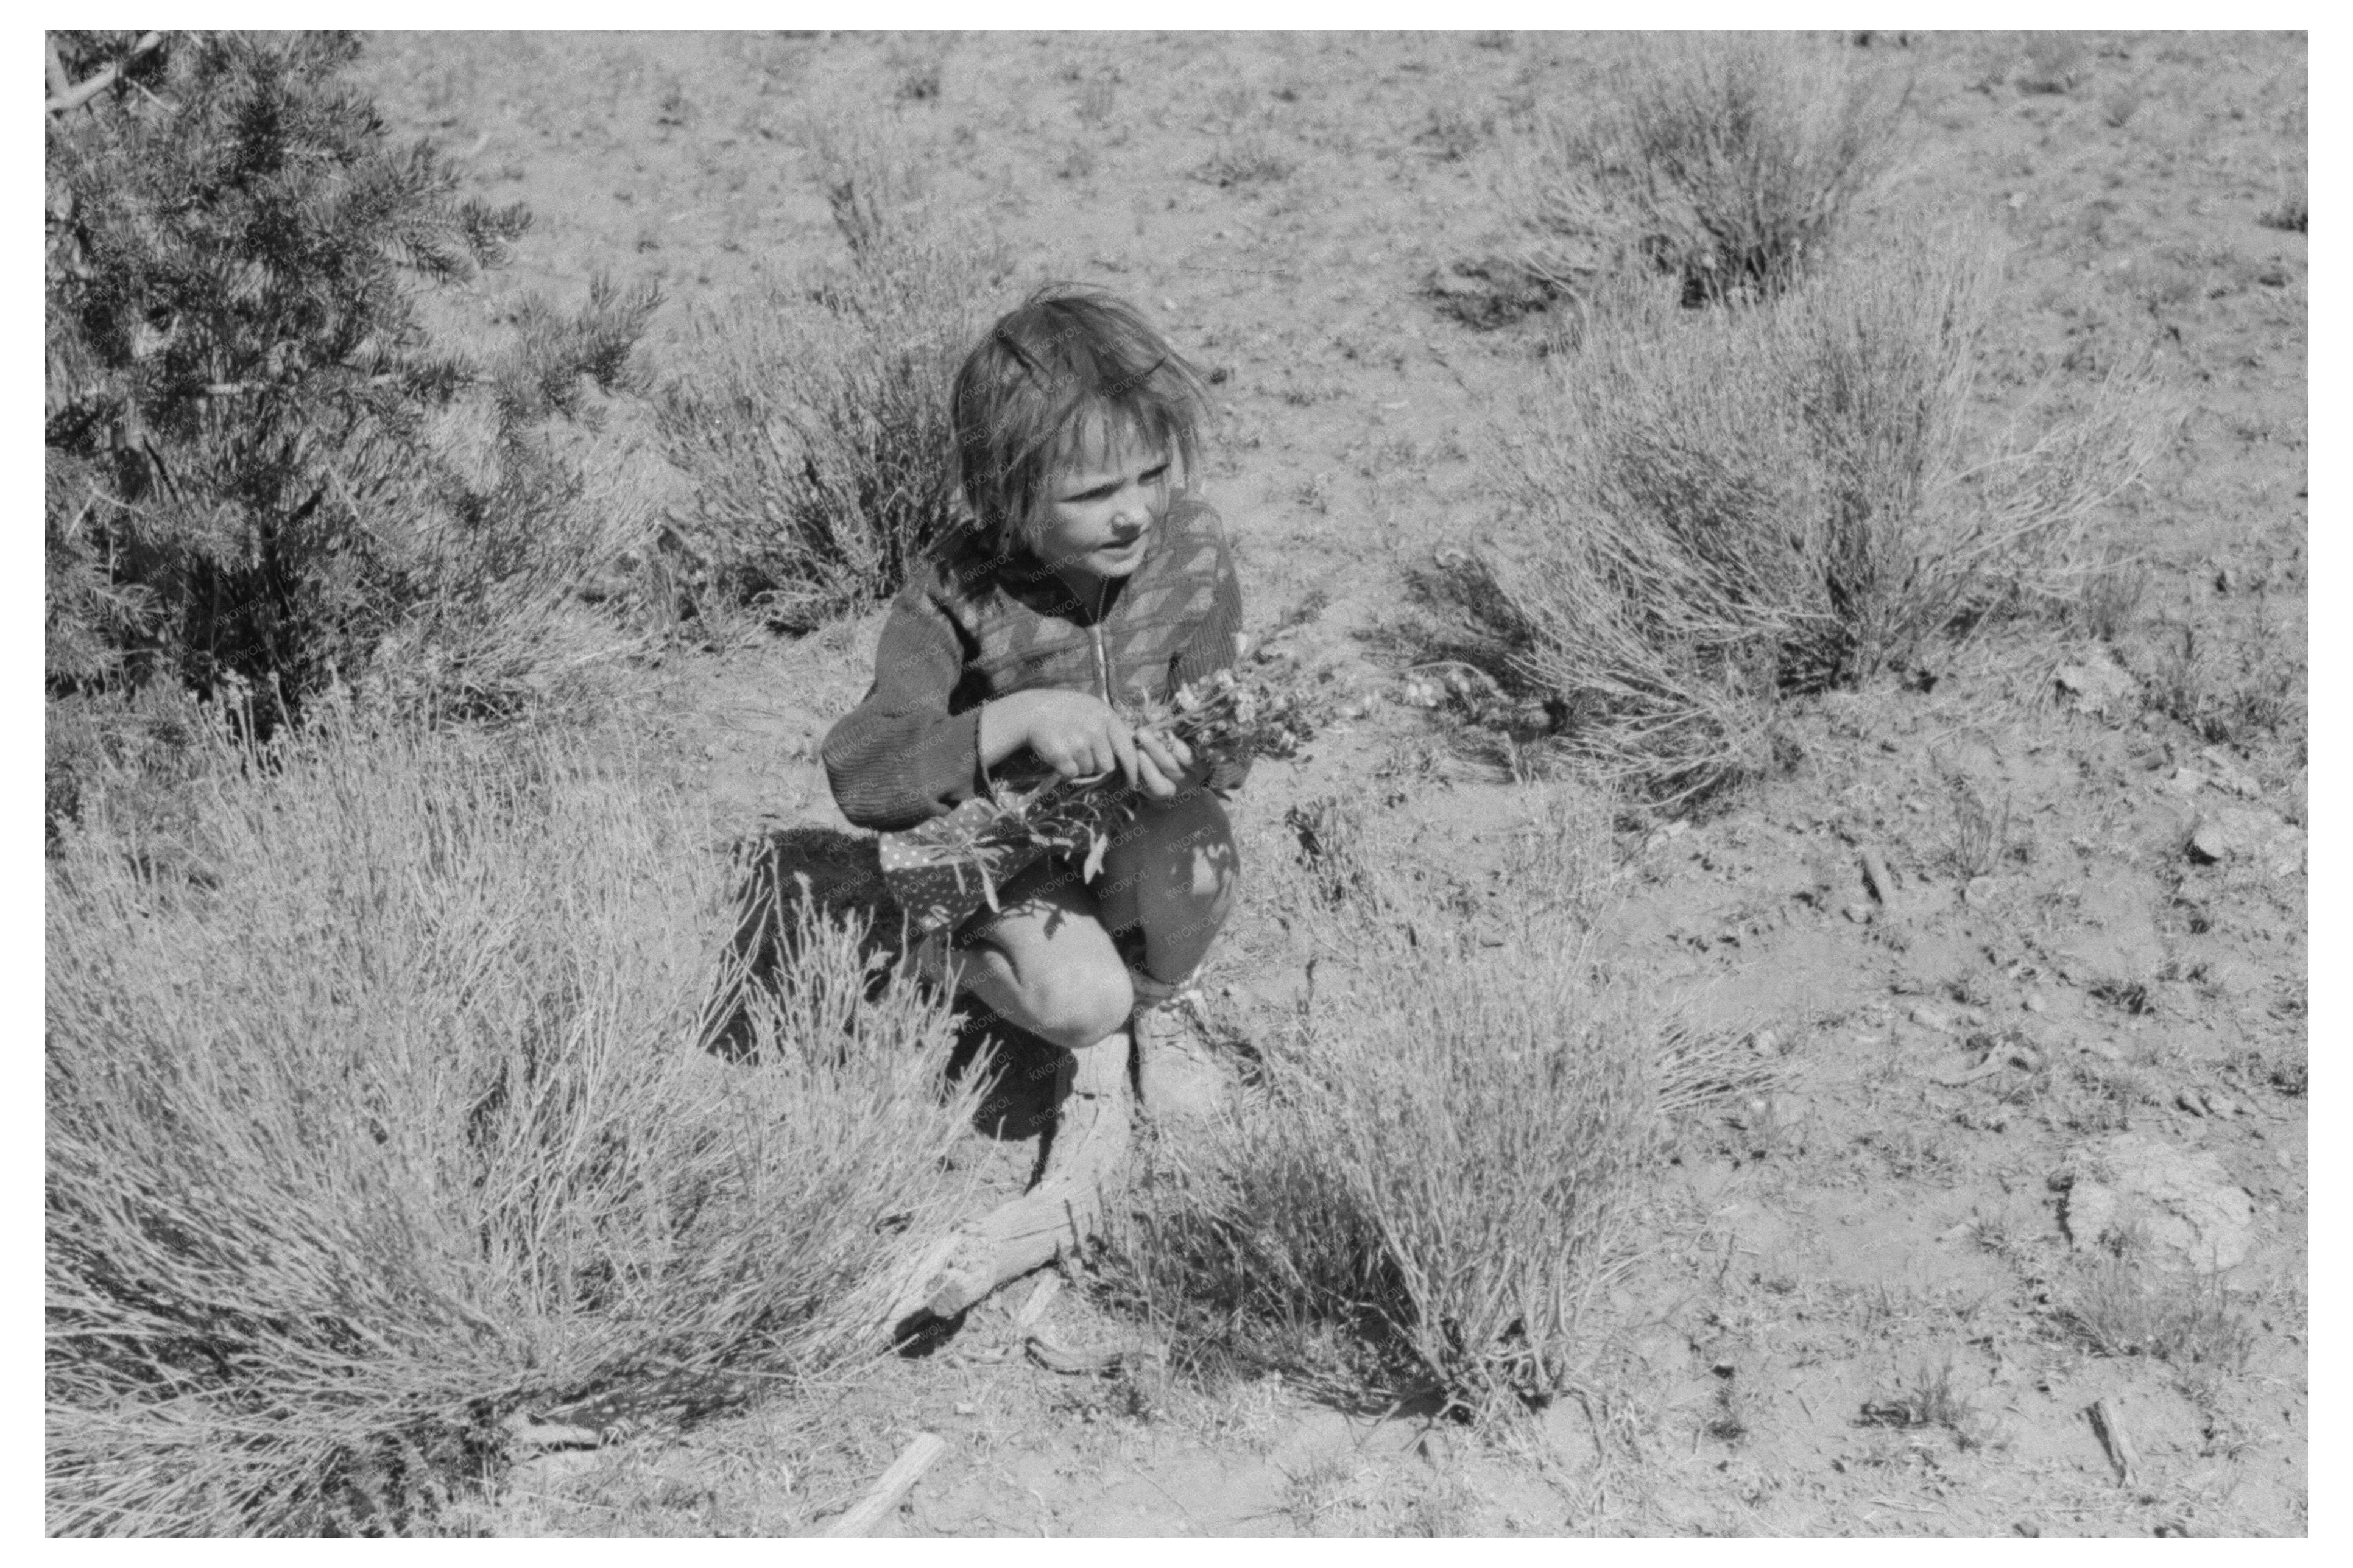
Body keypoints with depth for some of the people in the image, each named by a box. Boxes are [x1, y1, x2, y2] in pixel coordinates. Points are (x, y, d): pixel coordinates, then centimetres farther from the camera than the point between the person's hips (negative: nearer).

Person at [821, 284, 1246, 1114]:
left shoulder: (1190, 544, -15)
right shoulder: (958, 595, -26)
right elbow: (858, 775, -33)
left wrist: (1199, 756, -29)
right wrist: (1017, 719, -46)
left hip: (1135, 825, 3)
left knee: (1194, 852, -32)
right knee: (1080, 1003, -28)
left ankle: (1147, 995, 4)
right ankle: (953, 959, 9)